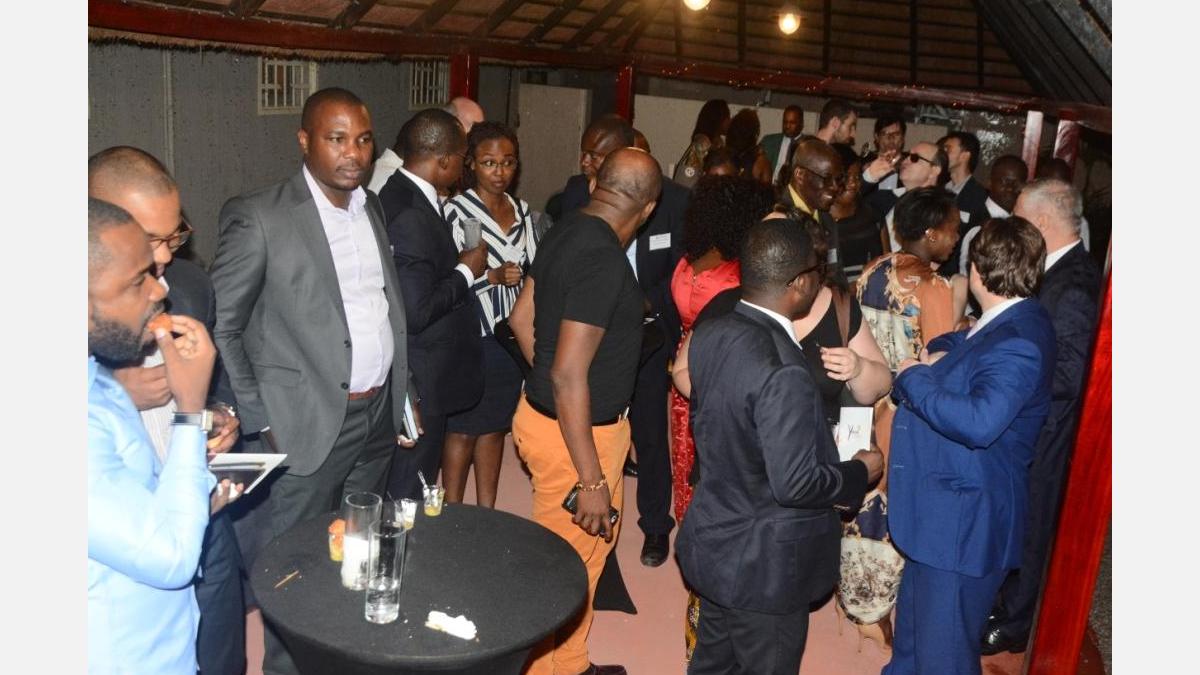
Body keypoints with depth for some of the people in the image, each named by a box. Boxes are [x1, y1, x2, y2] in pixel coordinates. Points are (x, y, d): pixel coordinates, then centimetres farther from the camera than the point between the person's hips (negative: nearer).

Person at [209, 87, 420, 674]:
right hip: (307, 425, -6)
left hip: (379, 416, 6)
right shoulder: (258, 216, -11)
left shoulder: (372, 208, 9)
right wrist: (258, 421, -11)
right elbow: (219, 326, -8)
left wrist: (403, 393, 13)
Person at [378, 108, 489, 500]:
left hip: (420, 377, 10)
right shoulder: (411, 216, -25)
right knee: (407, 497, 7)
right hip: (421, 383, -10)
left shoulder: (402, 194, 6)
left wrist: (460, 265, 8)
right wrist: (466, 271, -17)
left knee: (403, 488, 24)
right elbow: (416, 312, -28)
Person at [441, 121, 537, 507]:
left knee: (495, 425, 14)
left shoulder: (520, 210, 8)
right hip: (472, 337, -6)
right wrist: (491, 277, -24)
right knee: (463, 430, 5)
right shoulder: (457, 211, -11)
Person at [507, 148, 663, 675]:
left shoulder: (564, 232, 2)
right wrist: (592, 480, -23)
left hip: (541, 410, 10)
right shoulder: (604, 260, -25)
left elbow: (521, 318, 13)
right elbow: (569, 375, -27)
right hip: (575, 432, -10)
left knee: (589, 549, 24)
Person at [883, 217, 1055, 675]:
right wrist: (937, 355, 1)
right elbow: (960, 346, 23)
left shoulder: (1018, 345, -26)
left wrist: (915, 378, -25)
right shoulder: (1004, 324, 5)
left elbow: (979, 422, -39)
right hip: (941, 509, 10)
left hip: (965, 521, -10)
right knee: (914, 625, 28)